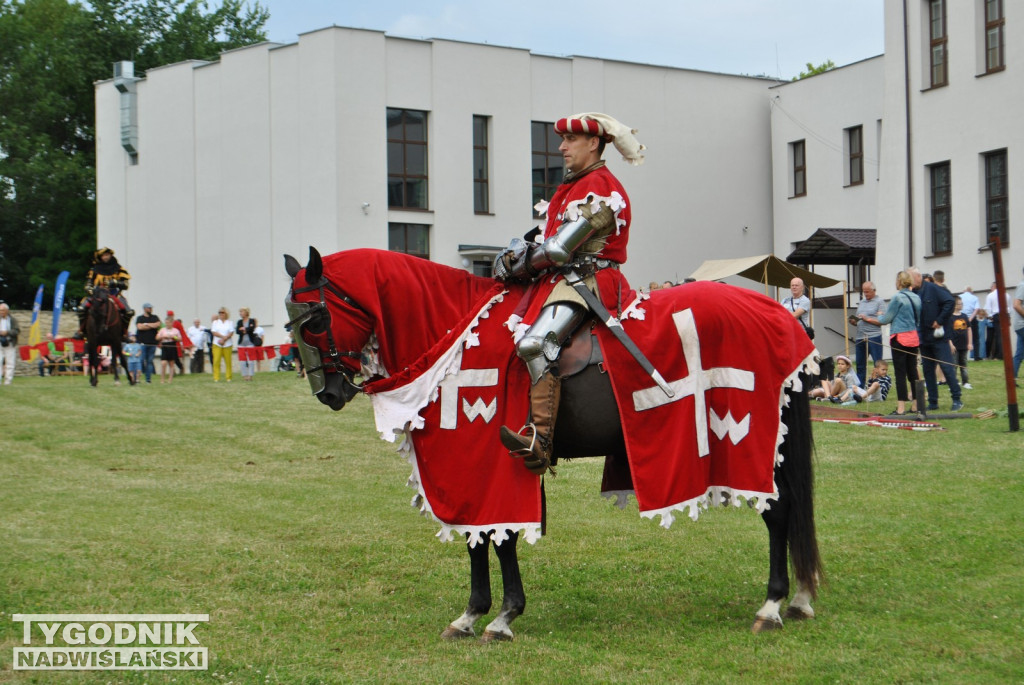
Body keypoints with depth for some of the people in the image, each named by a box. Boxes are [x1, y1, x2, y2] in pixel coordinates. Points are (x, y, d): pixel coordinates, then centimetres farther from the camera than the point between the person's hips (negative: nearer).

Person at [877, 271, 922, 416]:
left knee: (900, 373, -5)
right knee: (912, 372, 12)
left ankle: (901, 408, -5)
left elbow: (886, 319, -7)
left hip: (900, 337, -7)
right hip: (914, 337, 7)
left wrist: (878, 319, 14)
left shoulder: (897, 298, -12)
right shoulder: (916, 298, 8)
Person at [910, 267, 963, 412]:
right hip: (923, 339, 7)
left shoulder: (934, 289, -9)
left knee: (947, 368, -6)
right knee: (928, 371, 8)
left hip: (938, 337, -7)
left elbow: (949, 302, -17)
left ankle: (957, 400, 0)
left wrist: (939, 321, -16)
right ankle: (933, 402, 14)